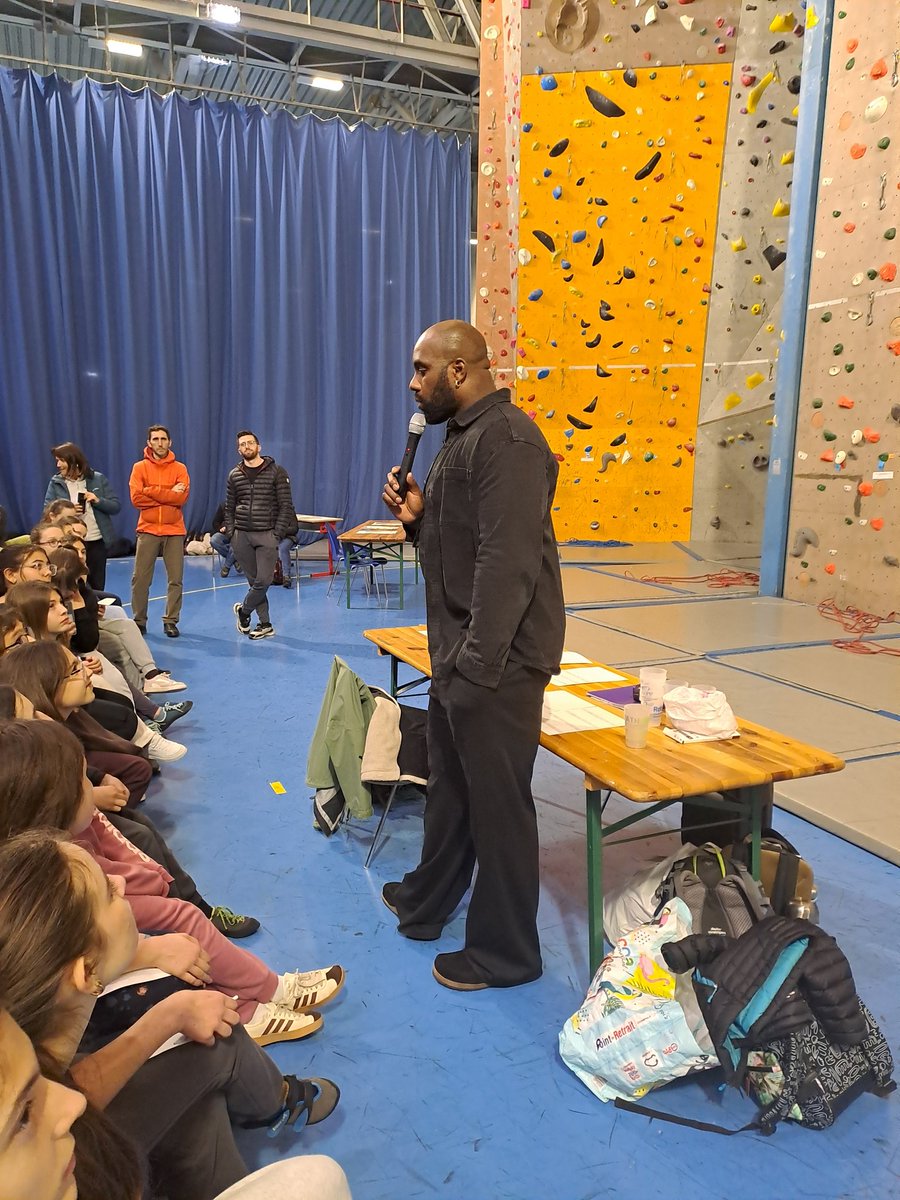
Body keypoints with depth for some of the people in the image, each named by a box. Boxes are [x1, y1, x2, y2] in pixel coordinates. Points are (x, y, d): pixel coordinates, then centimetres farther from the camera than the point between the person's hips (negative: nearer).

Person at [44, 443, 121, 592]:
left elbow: (116, 506, 2)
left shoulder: (98, 479, 2)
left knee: (97, 588, 10)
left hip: (97, 542, 1)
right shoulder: (55, 483, 2)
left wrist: (98, 500, -15)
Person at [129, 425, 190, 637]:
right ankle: (139, 620, 12)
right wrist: (168, 496, -12)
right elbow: (136, 498, -9)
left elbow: (182, 496, -11)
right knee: (140, 578, 1)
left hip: (174, 531, 0)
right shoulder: (140, 467, 5)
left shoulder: (179, 468, 5)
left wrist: (152, 491, -12)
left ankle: (171, 621, 11)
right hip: (148, 530, 0)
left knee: (175, 579, 1)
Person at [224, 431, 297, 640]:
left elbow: (285, 506, -3)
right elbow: (229, 508, 14)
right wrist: (230, 533, 2)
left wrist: (278, 533, -11)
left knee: (263, 581, -8)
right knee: (254, 581, 5)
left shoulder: (276, 472, -1)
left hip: (266, 535, -3)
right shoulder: (234, 475, 10)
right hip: (241, 536, 3)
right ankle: (265, 625, 14)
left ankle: (243, 610, 18)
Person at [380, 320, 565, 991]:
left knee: (498, 805, 5)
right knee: (450, 788, 23)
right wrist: (418, 516, 2)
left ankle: (506, 953, 23)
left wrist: (479, 661, -24)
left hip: (496, 661, -10)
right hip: (459, 654, 10)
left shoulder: (506, 438, -18)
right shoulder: (466, 436, 15)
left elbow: (508, 560, -24)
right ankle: (425, 902, 43)